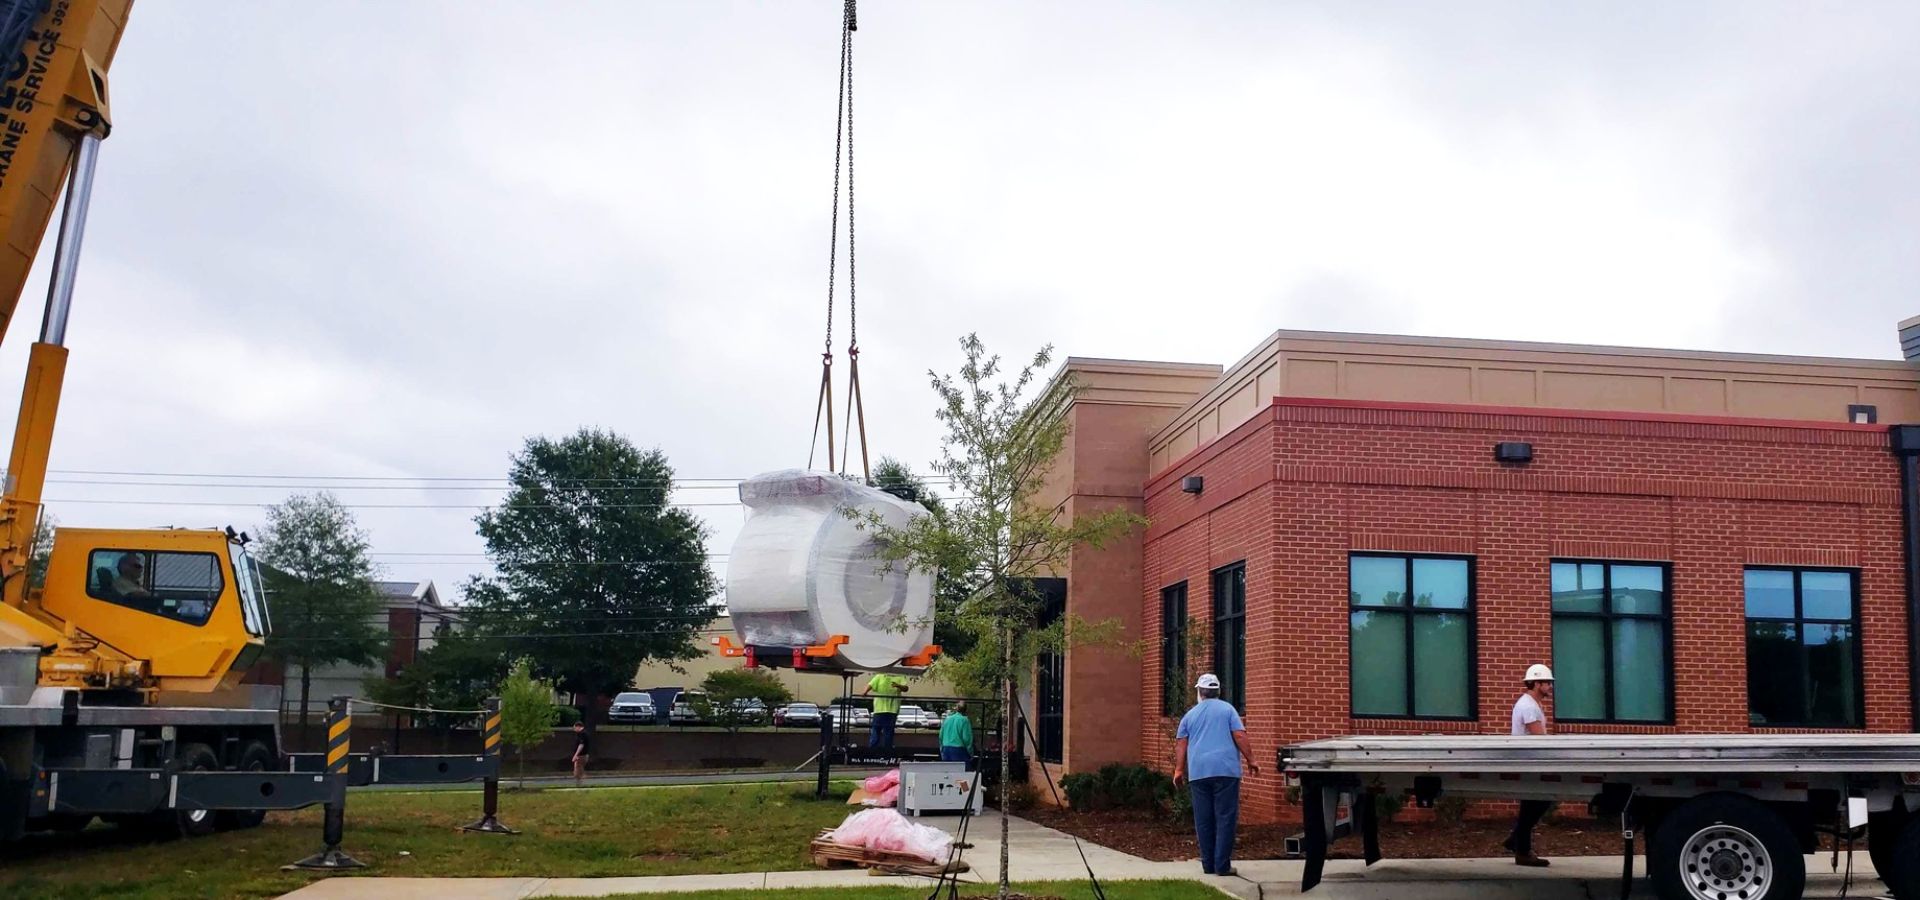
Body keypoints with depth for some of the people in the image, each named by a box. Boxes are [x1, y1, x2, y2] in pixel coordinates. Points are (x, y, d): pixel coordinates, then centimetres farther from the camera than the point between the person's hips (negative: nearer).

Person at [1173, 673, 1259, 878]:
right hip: (1226, 769, -3)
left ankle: (1208, 864, 11)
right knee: (1225, 818, -1)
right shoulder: (1227, 709, 5)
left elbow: (1180, 744, 10)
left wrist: (1179, 770, 14)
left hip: (1198, 773, 3)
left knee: (1204, 821, 7)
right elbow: (1240, 737, -3)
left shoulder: (1190, 715, 14)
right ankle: (1222, 865, -5)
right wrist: (1250, 761, 3)